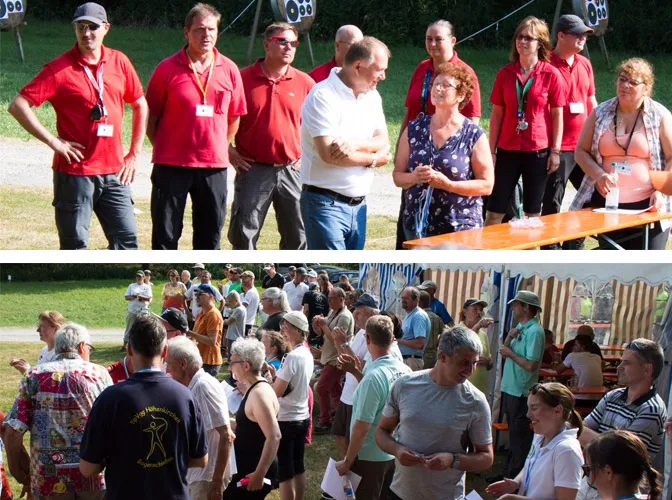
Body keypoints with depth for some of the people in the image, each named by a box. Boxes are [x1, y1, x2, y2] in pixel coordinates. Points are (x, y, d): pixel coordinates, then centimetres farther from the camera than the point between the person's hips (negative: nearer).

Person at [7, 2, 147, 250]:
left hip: (114, 171, 4)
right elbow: (18, 106, -12)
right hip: (74, 171, -4)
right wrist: (53, 141, -14)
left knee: (127, 239, 4)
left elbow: (140, 104, 17)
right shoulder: (59, 69, -7)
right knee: (74, 246, 1)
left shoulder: (119, 62, 6)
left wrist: (134, 153, 11)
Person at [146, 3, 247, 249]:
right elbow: (151, 117, 2)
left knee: (210, 233, 9)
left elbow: (234, 117, 14)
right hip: (171, 165, -3)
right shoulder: (167, 69, -4)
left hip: (214, 166, 3)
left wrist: (221, 149, 11)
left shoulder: (229, 70, 4)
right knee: (165, 233, 1)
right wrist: (164, 150, 2)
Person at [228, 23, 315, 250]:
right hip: (253, 170, -2)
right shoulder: (242, 78, -2)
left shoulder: (305, 83, 4)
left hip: (292, 171, 2)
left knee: (298, 236, 5)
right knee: (243, 234, 1)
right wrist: (228, 151, 0)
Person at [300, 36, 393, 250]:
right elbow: (328, 153, -22)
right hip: (326, 205, -7)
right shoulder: (322, 96, -14)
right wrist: (373, 159, -7)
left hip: (358, 204, 8)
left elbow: (383, 140, 3)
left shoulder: (371, 96, 11)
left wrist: (355, 143, -20)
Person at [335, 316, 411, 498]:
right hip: (394, 454, 7)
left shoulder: (373, 377, -25)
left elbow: (361, 428, -23)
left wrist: (347, 462, -15)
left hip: (370, 457, -7)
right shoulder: (405, 370, -4)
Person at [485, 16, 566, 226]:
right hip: (507, 150, 2)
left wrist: (555, 151, -4)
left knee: (533, 213, 7)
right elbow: (497, 114, 8)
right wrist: (491, 150, 4)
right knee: (494, 211, -1)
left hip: (538, 150, -2)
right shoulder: (505, 74, 5)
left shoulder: (551, 74, -3)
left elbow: (557, 115, 0)